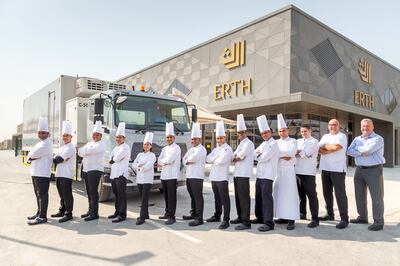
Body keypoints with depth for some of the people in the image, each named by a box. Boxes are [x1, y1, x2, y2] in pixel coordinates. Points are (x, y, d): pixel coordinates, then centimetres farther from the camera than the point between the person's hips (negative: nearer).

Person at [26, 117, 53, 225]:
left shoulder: (47, 143, -10)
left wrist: (31, 156, 3)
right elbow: (31, 154, 18)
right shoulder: (40, 143, 21)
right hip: (35, 172, 10)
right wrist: (30, 158, -2)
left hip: (43, 173, -10)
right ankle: (39, 212, 29)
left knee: (42, 195, -7)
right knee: (38, 194, 17)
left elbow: (34, 154, -18)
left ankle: (42, 217, -3)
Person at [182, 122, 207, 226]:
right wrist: (188, 162, -5)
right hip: (189, 176, 9)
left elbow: (193, 158, -19)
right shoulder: (190, 149, 22)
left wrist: (188, 159, 2)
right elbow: (184, 160, 17)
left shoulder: (201, 149, -6)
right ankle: (193, 214, 29)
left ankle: (199, 218, -7)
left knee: (198, 197, -8)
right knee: (193, 197, 17)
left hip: (197, 177, -9)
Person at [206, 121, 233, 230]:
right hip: (214, 177, 8)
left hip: (222, 178, -8)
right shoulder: (215, 149, 18)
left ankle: (226, 220, -2)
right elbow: (208, 159, 7)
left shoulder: (228, 149, -5)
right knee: (217, 198, 19)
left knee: (224, 199, -5)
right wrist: (217, 158, -8)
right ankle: (217, 216, 31)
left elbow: (222, 160, -19)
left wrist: (214, 159, -1)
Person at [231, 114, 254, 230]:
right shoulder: (240, 144, 20)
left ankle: (246, 222, -6)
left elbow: (240, 155, -18)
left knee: (244, 198, -9)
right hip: (237, 174, 9)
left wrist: (236, 157, 2)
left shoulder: (248, 143, -7)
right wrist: (237, 158, -4)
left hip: (244, 175, -9)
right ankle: (240, 217, 28)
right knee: (238, 197, 15)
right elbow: (233, 158, 16)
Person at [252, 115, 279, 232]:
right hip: (259, 174, 9)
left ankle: (269, 223, -4)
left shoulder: (273, 144, -8)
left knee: (266, 197, -9)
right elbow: (254, 155, 16)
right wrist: (259, 154, -3)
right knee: (259, 197, 16)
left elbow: (264, 157, -16)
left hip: (267, 175, -9)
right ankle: (260, 217, 29)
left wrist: (258, 155, 2)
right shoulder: (263, 144, 19)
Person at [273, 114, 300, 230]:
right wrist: (284, 156, -9)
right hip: (277, 170, 5)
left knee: (289, 193, -7)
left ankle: (291, 219, -5)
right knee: (278, 193, 6)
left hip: (288, 170, -5)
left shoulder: (293, 141, 3)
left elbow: (291, 153, -13)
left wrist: (278, 153, -8)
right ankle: (283, 216, 17)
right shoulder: (276, 142, 16)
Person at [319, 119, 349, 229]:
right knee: (327, 193, 13)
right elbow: (319, 150, 4)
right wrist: (330, 149, -12)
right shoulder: (325, 136, 17)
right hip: (325, 168, 7)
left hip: (337, 169, -6)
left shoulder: (342, 136, -2)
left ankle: (344, 218, -1)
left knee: (340, 194, -6)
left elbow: (336, 147, -19)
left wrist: (324, 146, -3)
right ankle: (330, 214, 26)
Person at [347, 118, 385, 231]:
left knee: (376, 197, 0)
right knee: (360, 195, 13)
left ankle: (378, 222, 7)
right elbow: (349, 151, -1)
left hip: (374, 170, -6)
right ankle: (362, 217, 27)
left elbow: (368, 149, -22)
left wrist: (357, 148, -4)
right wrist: (361, 153, -16)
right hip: (359, 170, 6)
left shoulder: (378, 139, -6)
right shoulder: (357, 139, 12)